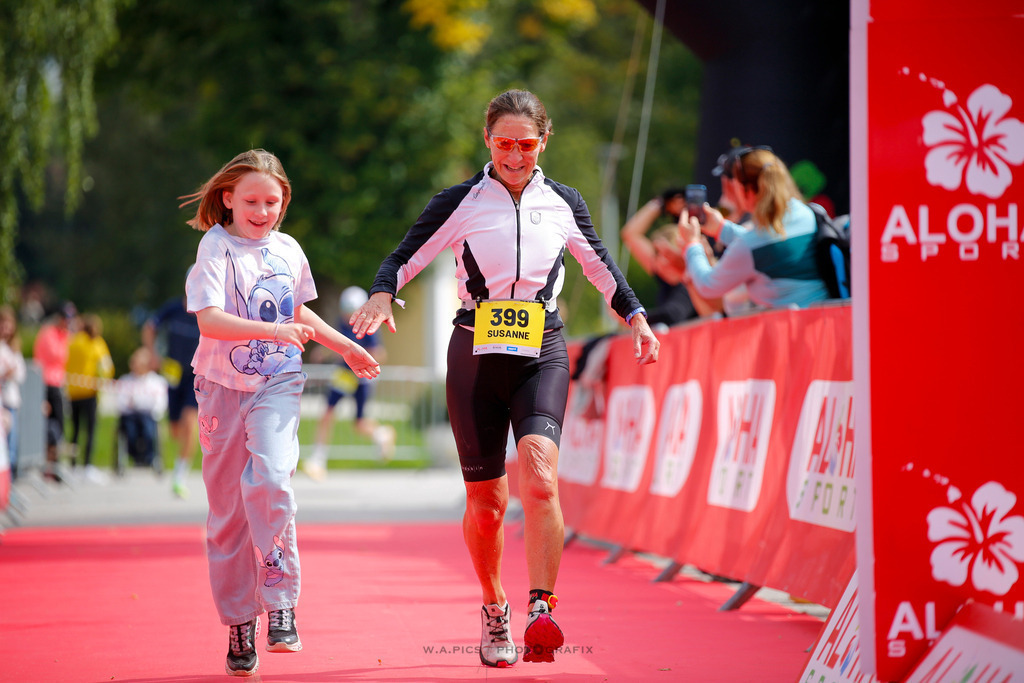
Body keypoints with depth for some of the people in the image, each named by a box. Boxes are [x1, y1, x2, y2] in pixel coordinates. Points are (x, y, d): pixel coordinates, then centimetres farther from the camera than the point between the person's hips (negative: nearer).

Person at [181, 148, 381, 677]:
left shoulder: (288, 250, 7)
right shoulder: (216, 247, -8)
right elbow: (209, 319, -22)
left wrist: (346, 347, 28)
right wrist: (272, 330, -32)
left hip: (277, 383, 2)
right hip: (223, 385, -2)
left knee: (270, 480, -23)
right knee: (227, 507, 3)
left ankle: (281, 605, -16)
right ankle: (239, 624, 15)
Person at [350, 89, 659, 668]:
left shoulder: (564, 203, 7)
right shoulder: (460, 203, 0)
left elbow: (601, 265, 22)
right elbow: (405, 258, 0)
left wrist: (635, 315, 15)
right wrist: (383, 296, -19)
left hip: (542, 354, 0)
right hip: (476, 355, 0)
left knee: (540, 475, -25)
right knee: (486, 500, 4)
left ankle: (541, 610, -29)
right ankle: (494, 610, 27)